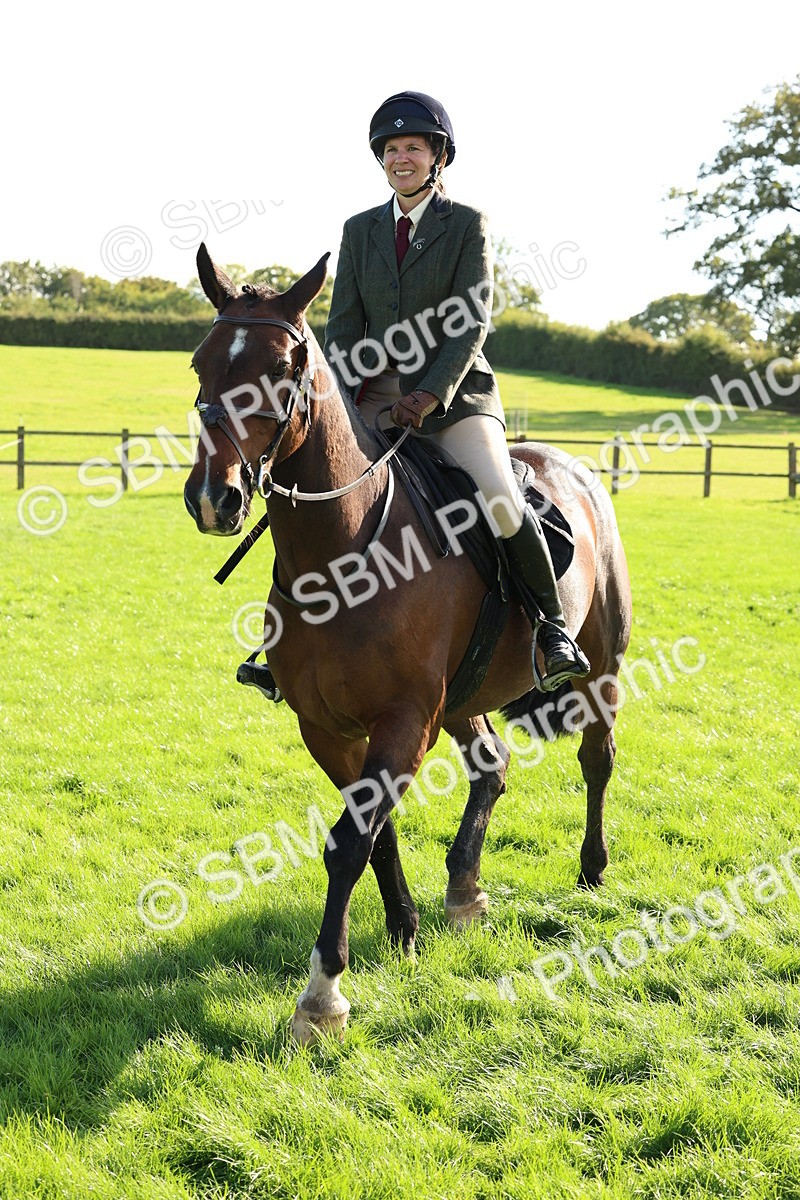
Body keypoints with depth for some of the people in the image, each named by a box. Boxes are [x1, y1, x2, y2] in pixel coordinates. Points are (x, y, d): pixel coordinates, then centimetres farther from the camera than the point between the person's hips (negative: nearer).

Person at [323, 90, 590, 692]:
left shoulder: (468, 225, 1)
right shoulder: (360, 230, 12)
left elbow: (473, 323, -7)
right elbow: (343, 324, 9)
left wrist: (430, 395, -19)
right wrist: (344, 394, -8)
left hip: (454, 391, -4)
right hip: (374, 395, 4)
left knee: (499, 500, -26)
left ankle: (554, 622, -8)